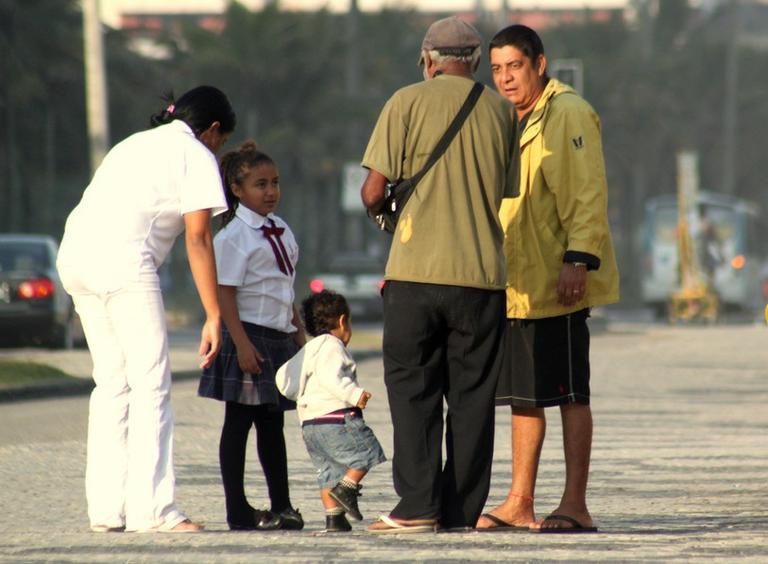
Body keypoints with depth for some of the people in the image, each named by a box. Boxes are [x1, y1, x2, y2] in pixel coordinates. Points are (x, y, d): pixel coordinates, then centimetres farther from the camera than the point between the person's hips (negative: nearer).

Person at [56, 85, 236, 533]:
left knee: (112, 381, 13)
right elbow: (198, 237, -1)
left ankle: (107, 508, 10)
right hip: (124, 260, -8)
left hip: (75, 256, 8)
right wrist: (214, 316, -3)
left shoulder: (136, 144, 31)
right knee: (151, 382, -5)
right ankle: (151, 508, -11)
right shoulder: (196, 156, 8)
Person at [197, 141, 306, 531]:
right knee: (238, 424, -2)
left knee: (272, 424, 13)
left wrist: (299, 334, 21)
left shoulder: (281, 232, 13)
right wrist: (242, 344, -22)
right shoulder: (234, 236, -11)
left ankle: (281, 506, 17)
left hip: (279, 337, 8)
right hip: (249, 336, -8)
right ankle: (237, 510, 0)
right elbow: (224, 294, -16)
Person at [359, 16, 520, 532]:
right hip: (483, 274, 2)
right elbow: (513, 198, 6)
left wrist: (381, 209, 17)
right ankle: (462, 510, 6)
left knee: (412, 390, 3)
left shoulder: (408, 102, -1)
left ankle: (418, 506, -5)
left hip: (416, 270, -2)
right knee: (472, 396, 7)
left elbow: (373, 191, -4)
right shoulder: (503, 112, 8)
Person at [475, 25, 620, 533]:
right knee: (522, 395, 11)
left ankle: (575, 505, -4)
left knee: (569, 393, -5)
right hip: (515, 285, 9)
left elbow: (587, 194, -16)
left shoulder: (568, 114, -9)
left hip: (557, 285, -9)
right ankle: (520, 503, 16)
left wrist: (578, 260, -23)